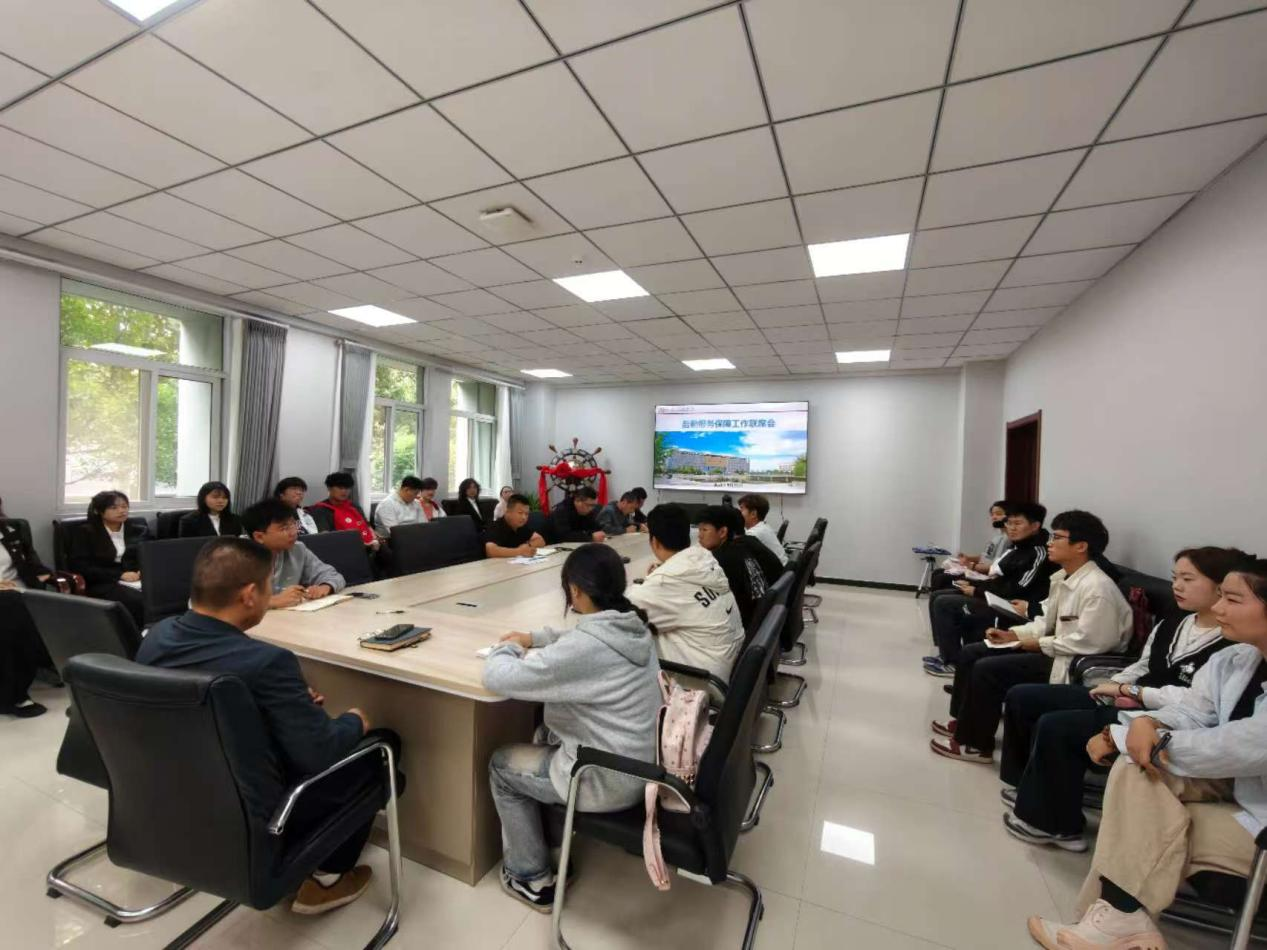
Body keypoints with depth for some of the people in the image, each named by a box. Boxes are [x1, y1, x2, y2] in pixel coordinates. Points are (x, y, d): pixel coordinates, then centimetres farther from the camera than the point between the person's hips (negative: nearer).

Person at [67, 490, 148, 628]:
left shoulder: (139, 531, 21)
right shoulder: (85, 533, 11)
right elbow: (79, 567, -1)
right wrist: (120, 575, -12)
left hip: (140, 580, 3)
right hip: (104, 584, -2)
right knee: (139, 601, -38)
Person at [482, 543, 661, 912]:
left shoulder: (585, 646, -31)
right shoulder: (633, 627, -5)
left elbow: (497, 678, -25)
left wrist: (508, 648, -5)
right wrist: (533, 638, 11)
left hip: (611, 781, -8)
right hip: (642, 763, 8)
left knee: (501, 765, 14)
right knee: (546, 735, 28)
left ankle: (533, 880, 27)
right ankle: (551, 838, 41)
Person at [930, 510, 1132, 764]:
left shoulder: (1097, 588, -23)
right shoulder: (1060, 577, 6)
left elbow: (1087, 643, -26)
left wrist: (1038, 644, -16)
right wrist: (1012, 634, -2)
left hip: (1074, 663, -10)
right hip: (1054, 649, 10)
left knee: (986, 669, -20)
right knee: (971, 653, 4)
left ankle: (975, 744, -3)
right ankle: (964, 722, 17)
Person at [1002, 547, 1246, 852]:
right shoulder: (1173, 622, 11)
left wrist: (1130, 691, -17)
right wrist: (1115, 684, -1)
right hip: (1128, 702, 9)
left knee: (1054, 725, -26)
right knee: (1022, 697, -1)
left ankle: (1051, 822, -4)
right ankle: (1027, 786, 14)